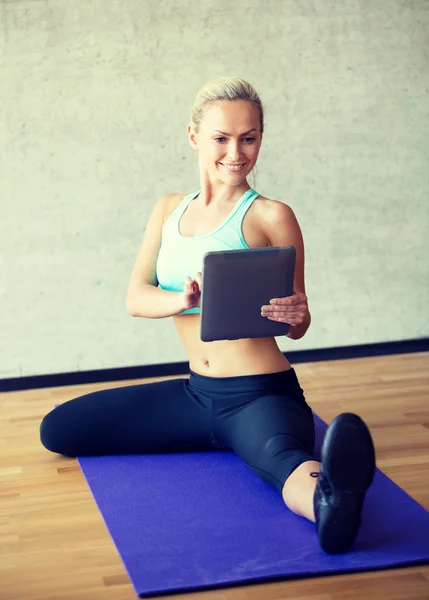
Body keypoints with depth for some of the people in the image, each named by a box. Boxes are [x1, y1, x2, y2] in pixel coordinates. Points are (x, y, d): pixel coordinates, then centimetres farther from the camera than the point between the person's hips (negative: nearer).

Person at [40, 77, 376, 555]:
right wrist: (183, 299, -21)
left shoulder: (271, 216, -5)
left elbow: (296, 329, 0)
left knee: (282, 458, -42)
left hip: (263, 394, -7)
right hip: (197, 393, 7)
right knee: (57, 428, 5)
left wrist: (295, 316, -27)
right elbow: (135, 299, 2)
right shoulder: (169, 210, 12)